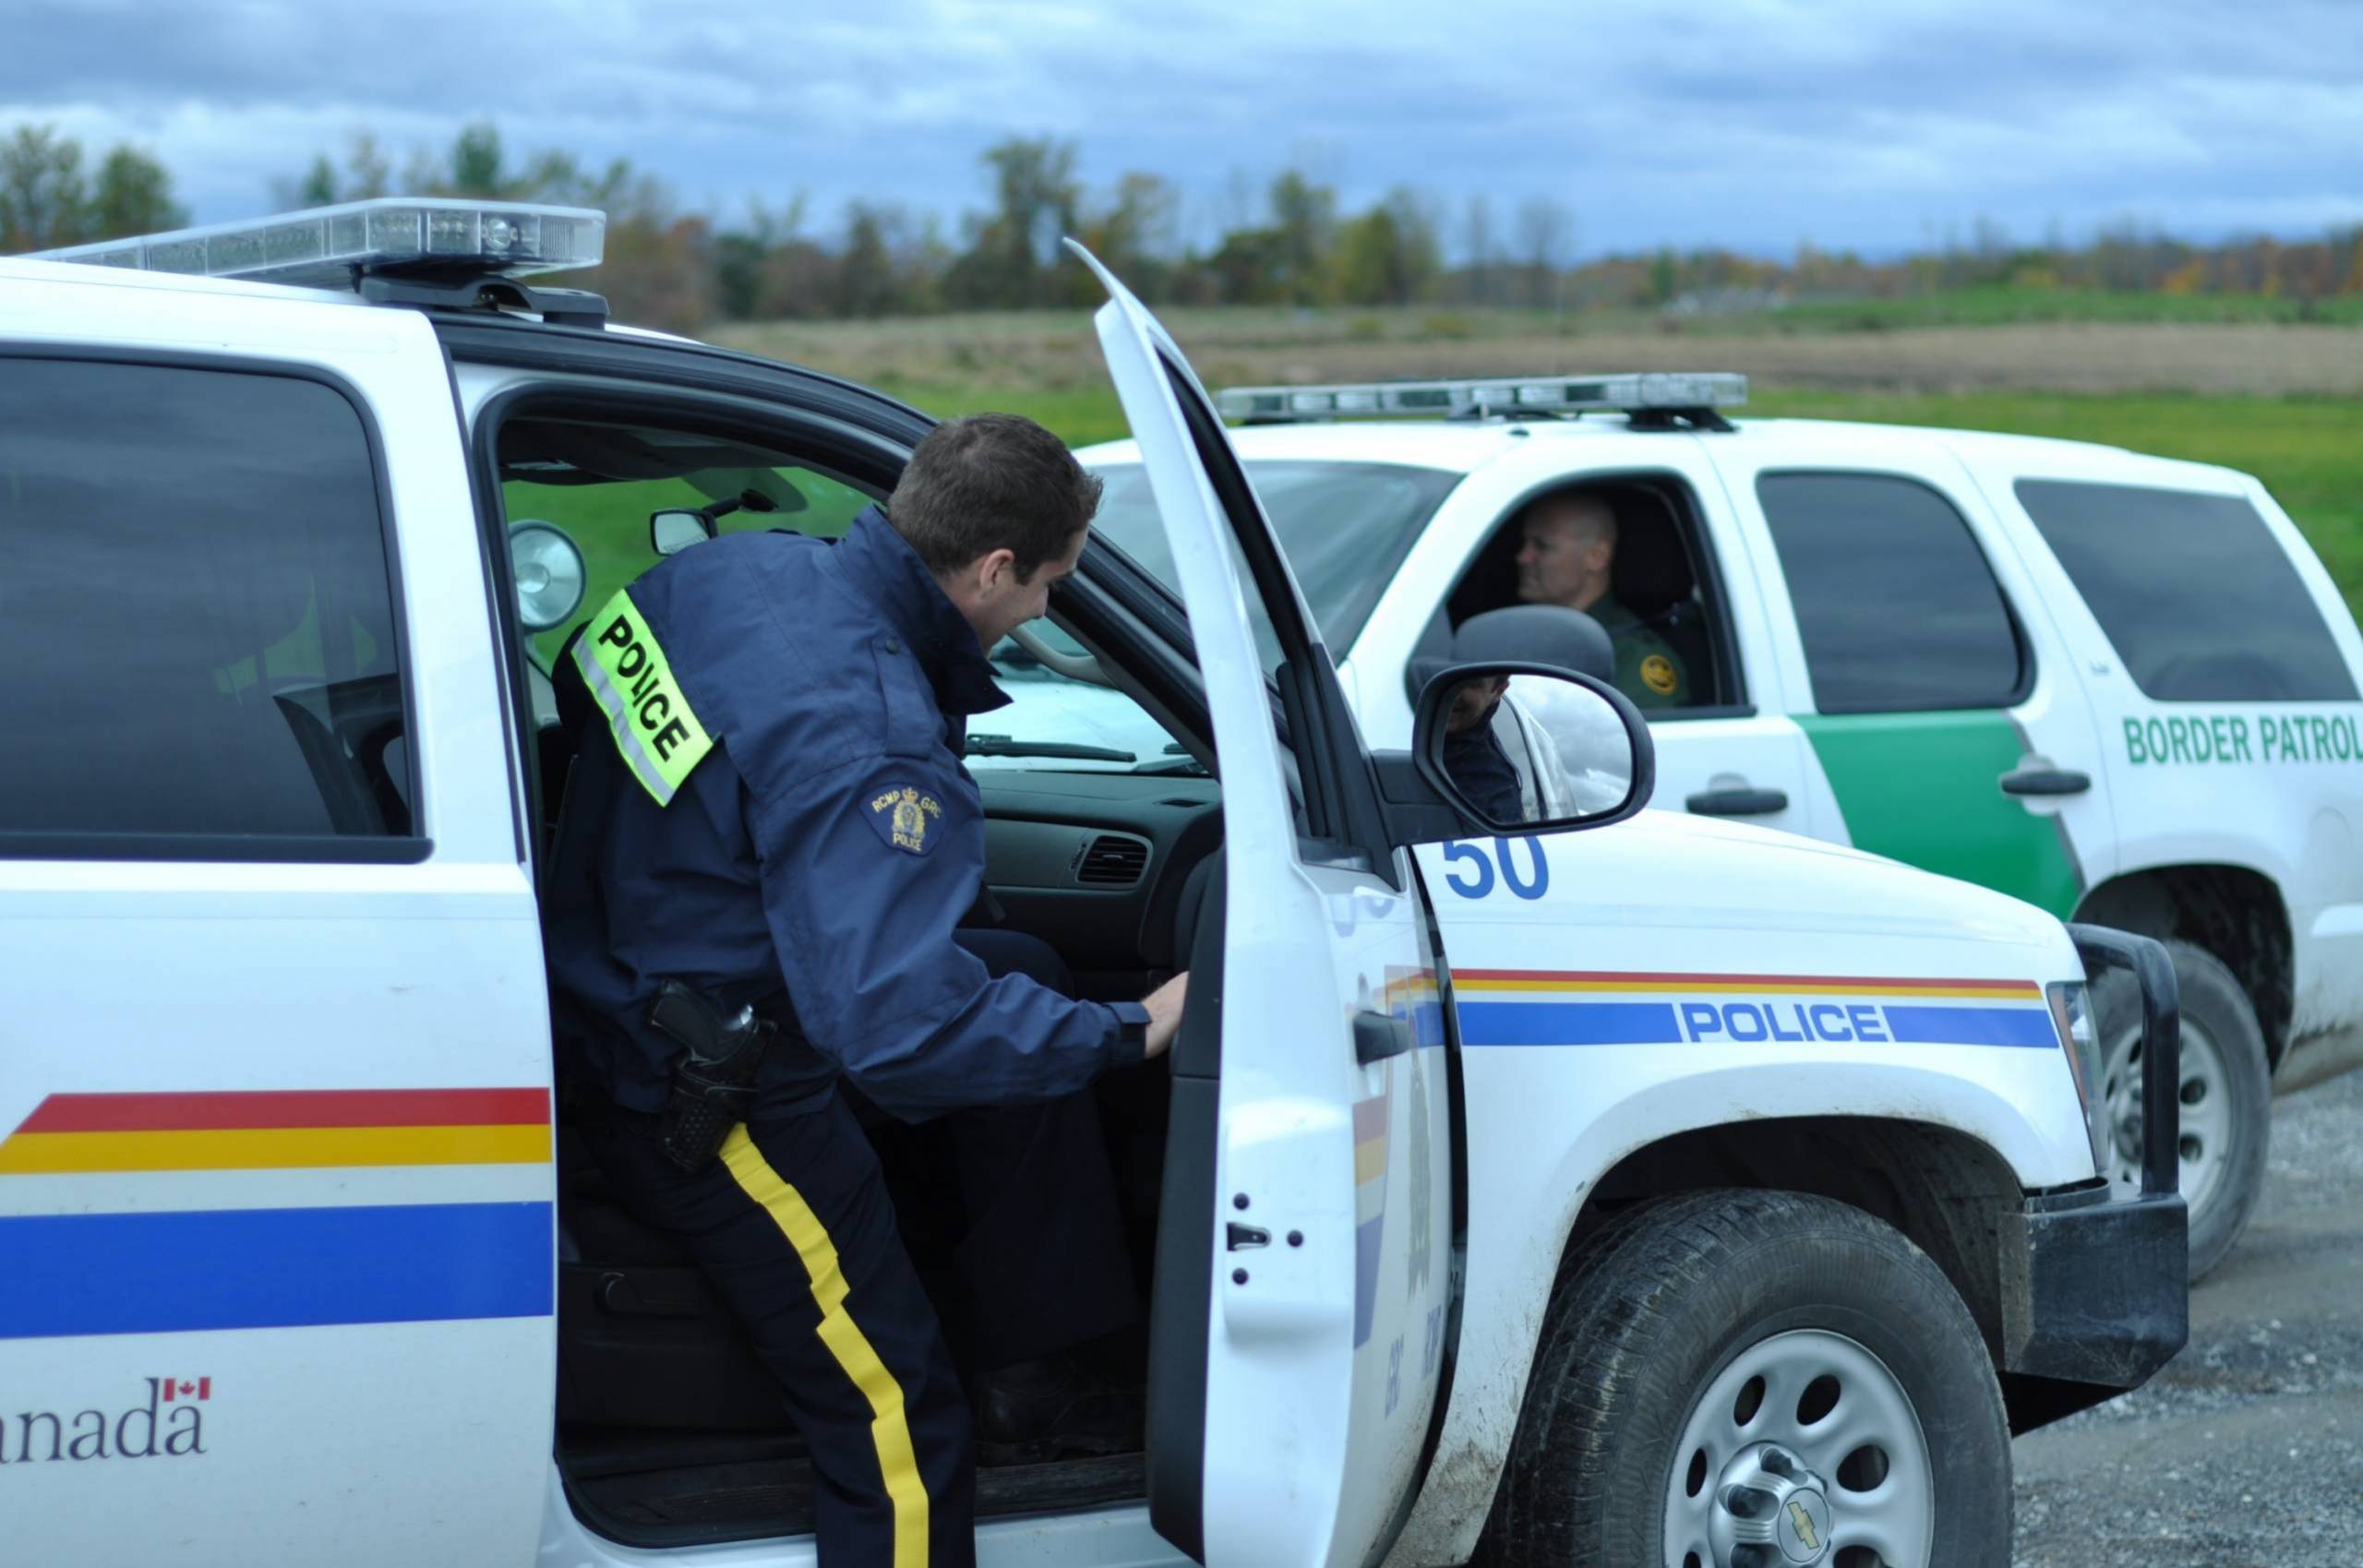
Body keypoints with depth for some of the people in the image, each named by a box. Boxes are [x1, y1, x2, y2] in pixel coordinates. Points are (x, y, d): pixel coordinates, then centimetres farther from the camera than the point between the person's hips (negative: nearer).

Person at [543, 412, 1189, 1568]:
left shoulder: (737, 565, -5)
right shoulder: (877, 748, -32)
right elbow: (897, 1027, -37)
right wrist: (1130, 1034, -25)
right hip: (708, 1114, -10)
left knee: (1019, 974, 23)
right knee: (904, 1442, -2)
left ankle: (1075, 1357, 29)